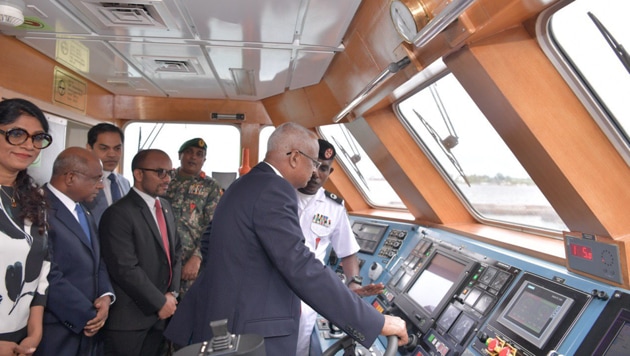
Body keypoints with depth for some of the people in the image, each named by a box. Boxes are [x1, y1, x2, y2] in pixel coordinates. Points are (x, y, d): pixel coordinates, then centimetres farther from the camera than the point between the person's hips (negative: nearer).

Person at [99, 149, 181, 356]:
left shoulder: (165, 208, 10)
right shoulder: (119, 213, -16)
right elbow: (126, 269, -21)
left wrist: (172, 293, 0)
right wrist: (160, 302, -13)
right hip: (129, 317, -7)